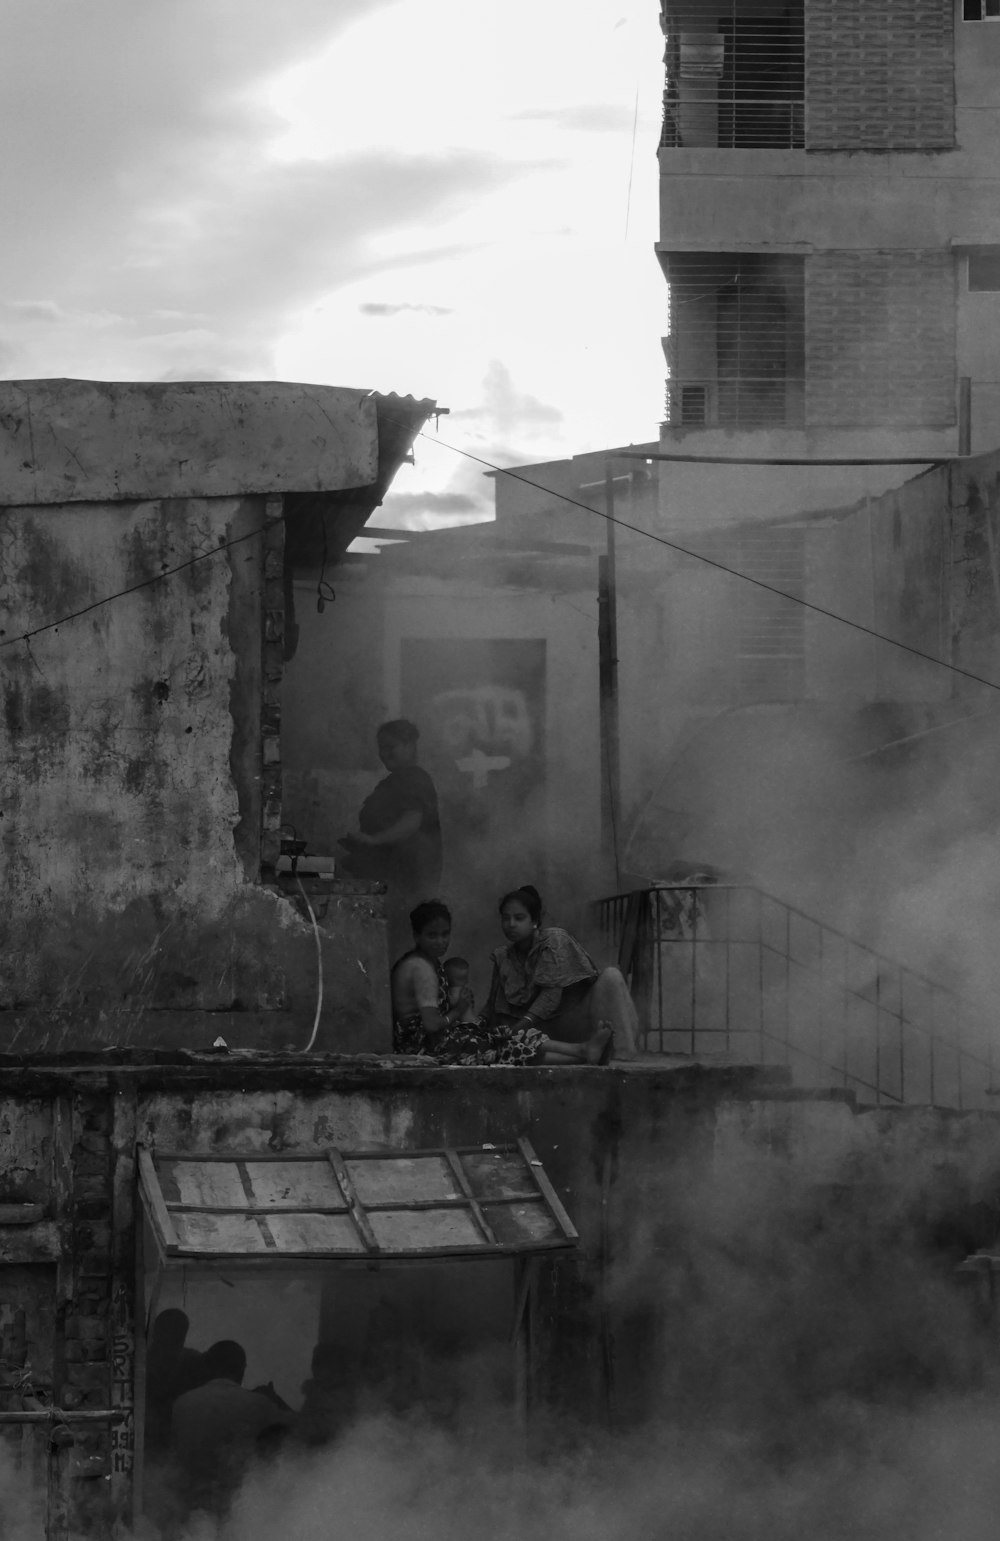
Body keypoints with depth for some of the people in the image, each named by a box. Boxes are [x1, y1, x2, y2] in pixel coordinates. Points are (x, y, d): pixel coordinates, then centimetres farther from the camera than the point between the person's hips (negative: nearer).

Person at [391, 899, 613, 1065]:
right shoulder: (422, 968, -20)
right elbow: (432, 1024, -24)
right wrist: (457, 1012, -6)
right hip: (423, 1046, -10)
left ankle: (583, 1052, -7)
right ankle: (583, 1054, -10)